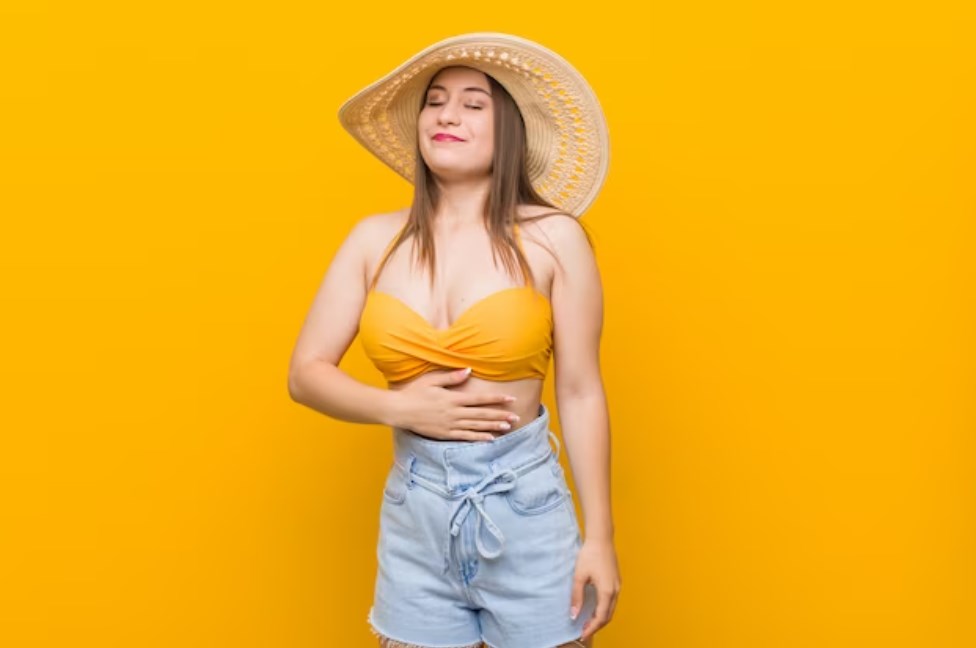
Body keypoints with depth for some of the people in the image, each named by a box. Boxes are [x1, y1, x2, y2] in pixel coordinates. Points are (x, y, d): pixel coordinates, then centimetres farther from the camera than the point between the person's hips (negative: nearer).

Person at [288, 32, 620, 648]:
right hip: (413, 508, 3)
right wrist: (402, 408, -12)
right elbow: (306, 373, 4)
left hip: (524, 505, -2)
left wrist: (600, 537, -4)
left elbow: (581, 393, -5)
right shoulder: (376, 239, 2)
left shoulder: (552, 237, -7)